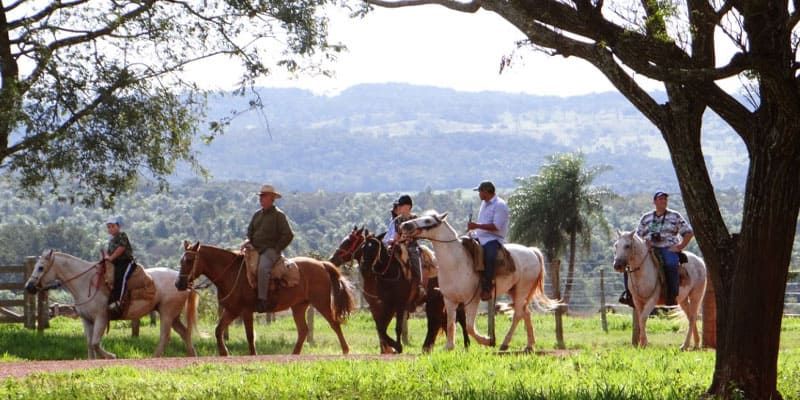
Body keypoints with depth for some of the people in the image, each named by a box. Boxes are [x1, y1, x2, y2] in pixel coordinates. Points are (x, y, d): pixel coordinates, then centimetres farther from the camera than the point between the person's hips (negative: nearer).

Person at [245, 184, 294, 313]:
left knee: (263, 268, -35)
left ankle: (262, 300, -36)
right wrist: (248, 241, 4)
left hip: (270, 250, -8)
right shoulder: (257, 214, 16)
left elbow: (288, 235, -8)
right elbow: (250, 231, 26)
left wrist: (277, 250, -11)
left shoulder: (278, 215, -4)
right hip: (256, 249, 8)